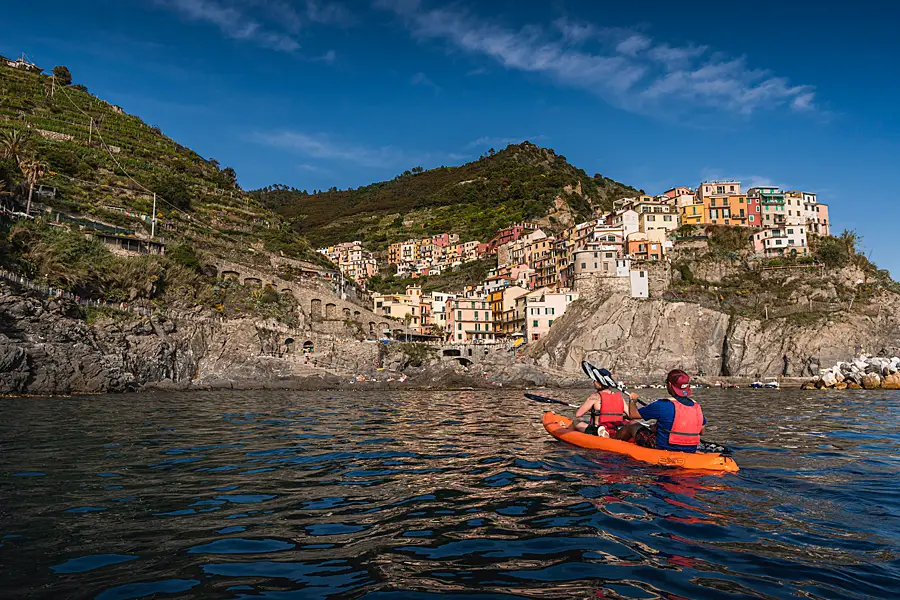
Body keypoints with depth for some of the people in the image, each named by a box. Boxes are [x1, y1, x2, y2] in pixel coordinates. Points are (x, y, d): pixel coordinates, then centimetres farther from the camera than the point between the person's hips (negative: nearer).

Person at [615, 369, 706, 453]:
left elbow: (632, 414, -11)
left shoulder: (663, 405, -22)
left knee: (633, 426, 17)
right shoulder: (697, 407, -5)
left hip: (662, 449, -6)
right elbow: (701, 432, 10)